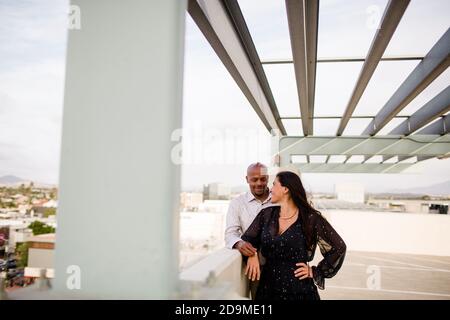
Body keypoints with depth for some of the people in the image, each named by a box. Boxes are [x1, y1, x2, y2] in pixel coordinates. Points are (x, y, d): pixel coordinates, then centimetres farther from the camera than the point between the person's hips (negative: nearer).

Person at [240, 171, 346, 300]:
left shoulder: (311, 218, -8)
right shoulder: (266, 214, 3)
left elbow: (339, 247, -2)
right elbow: (247, 239, 7)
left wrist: (315, 271, -4)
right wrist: (251, 254, -13)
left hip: (299, 291, -3)